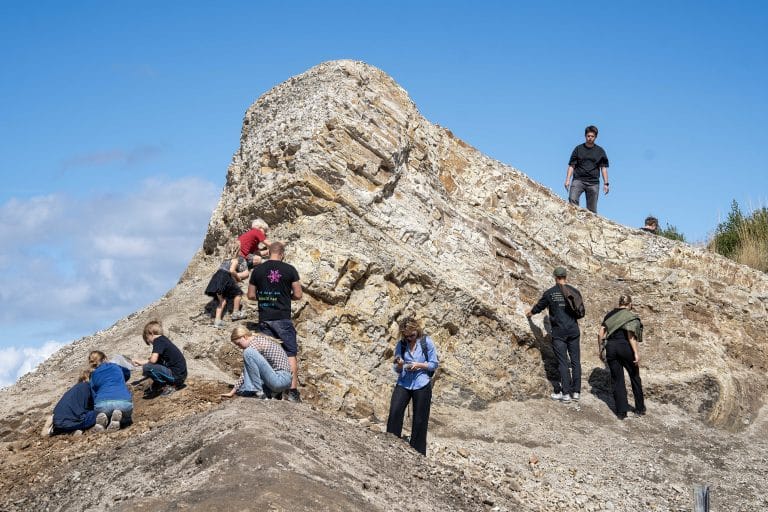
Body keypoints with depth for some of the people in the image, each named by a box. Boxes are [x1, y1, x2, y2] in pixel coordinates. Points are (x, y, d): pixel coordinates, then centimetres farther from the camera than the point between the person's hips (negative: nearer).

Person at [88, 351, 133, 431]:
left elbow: (94, 395, 18)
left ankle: (103, 420, -6)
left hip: (103, 403, 0)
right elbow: (127, 373, 52)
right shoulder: (116, 367, 29)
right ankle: (119, 417, -5)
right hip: (124, 402, 0)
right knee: (125, 421, 31)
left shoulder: (93, 376, 25)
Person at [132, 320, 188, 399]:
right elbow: (155, 360, 26)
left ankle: (167, 386, -7)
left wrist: (146, 362, 0)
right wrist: (140, 362, 31)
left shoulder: (158, 341, -12)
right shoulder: (163, 340, 16)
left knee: (146, 368, -22)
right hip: (180, 374, 10)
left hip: (176, 376, -10)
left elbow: (153, 360, -23)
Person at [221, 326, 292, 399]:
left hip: (281, 380, -10)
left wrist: (233, 392, -10)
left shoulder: (256, 342, -12)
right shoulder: (259, 340, 17)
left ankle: (259, 392, -18)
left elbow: (246, 372, -14)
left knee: (248, 352, -22)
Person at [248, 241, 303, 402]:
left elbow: (251, 295, 7)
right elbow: (298, 295, -3)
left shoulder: (257, 270, 2)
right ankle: (293, 391, -2)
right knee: (290, 354, 4)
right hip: (283, 318, -3)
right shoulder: (290, 270, -5)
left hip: (264, 319, 3)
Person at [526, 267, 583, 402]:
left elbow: (538, 307, 13)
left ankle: (565, 393, -4)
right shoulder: (574, 291, 3)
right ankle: (576, 391, 7)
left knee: (562, 362, -1)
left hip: (558, 332, -2)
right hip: (573, 330, 2)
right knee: (575, 361, 7)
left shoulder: (549, 293, -1)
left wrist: (530, 313, 34)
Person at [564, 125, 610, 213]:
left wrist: (605, 183, 2)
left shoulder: (600, 151, 12)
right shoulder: (578, 149, 10)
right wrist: (567, 180, -3)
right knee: (572, 199, -25)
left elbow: (604, 168, 11)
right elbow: (571, 166, 8)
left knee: (592, 209, -2)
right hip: (578, 180, -1)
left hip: (593, 182, 1)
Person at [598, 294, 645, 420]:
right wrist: (636, 353, -17)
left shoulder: (609, 315, 10)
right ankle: (640, 408, 21)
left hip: (611, 348, 4)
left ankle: (621, 412, 6)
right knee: (635, 378, 14)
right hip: (625, 347, -3)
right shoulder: (630, 316, -3)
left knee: (617, 380, 8)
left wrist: (600, 350, 14)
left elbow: (600, 334, 6)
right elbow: (631, 336, -15)